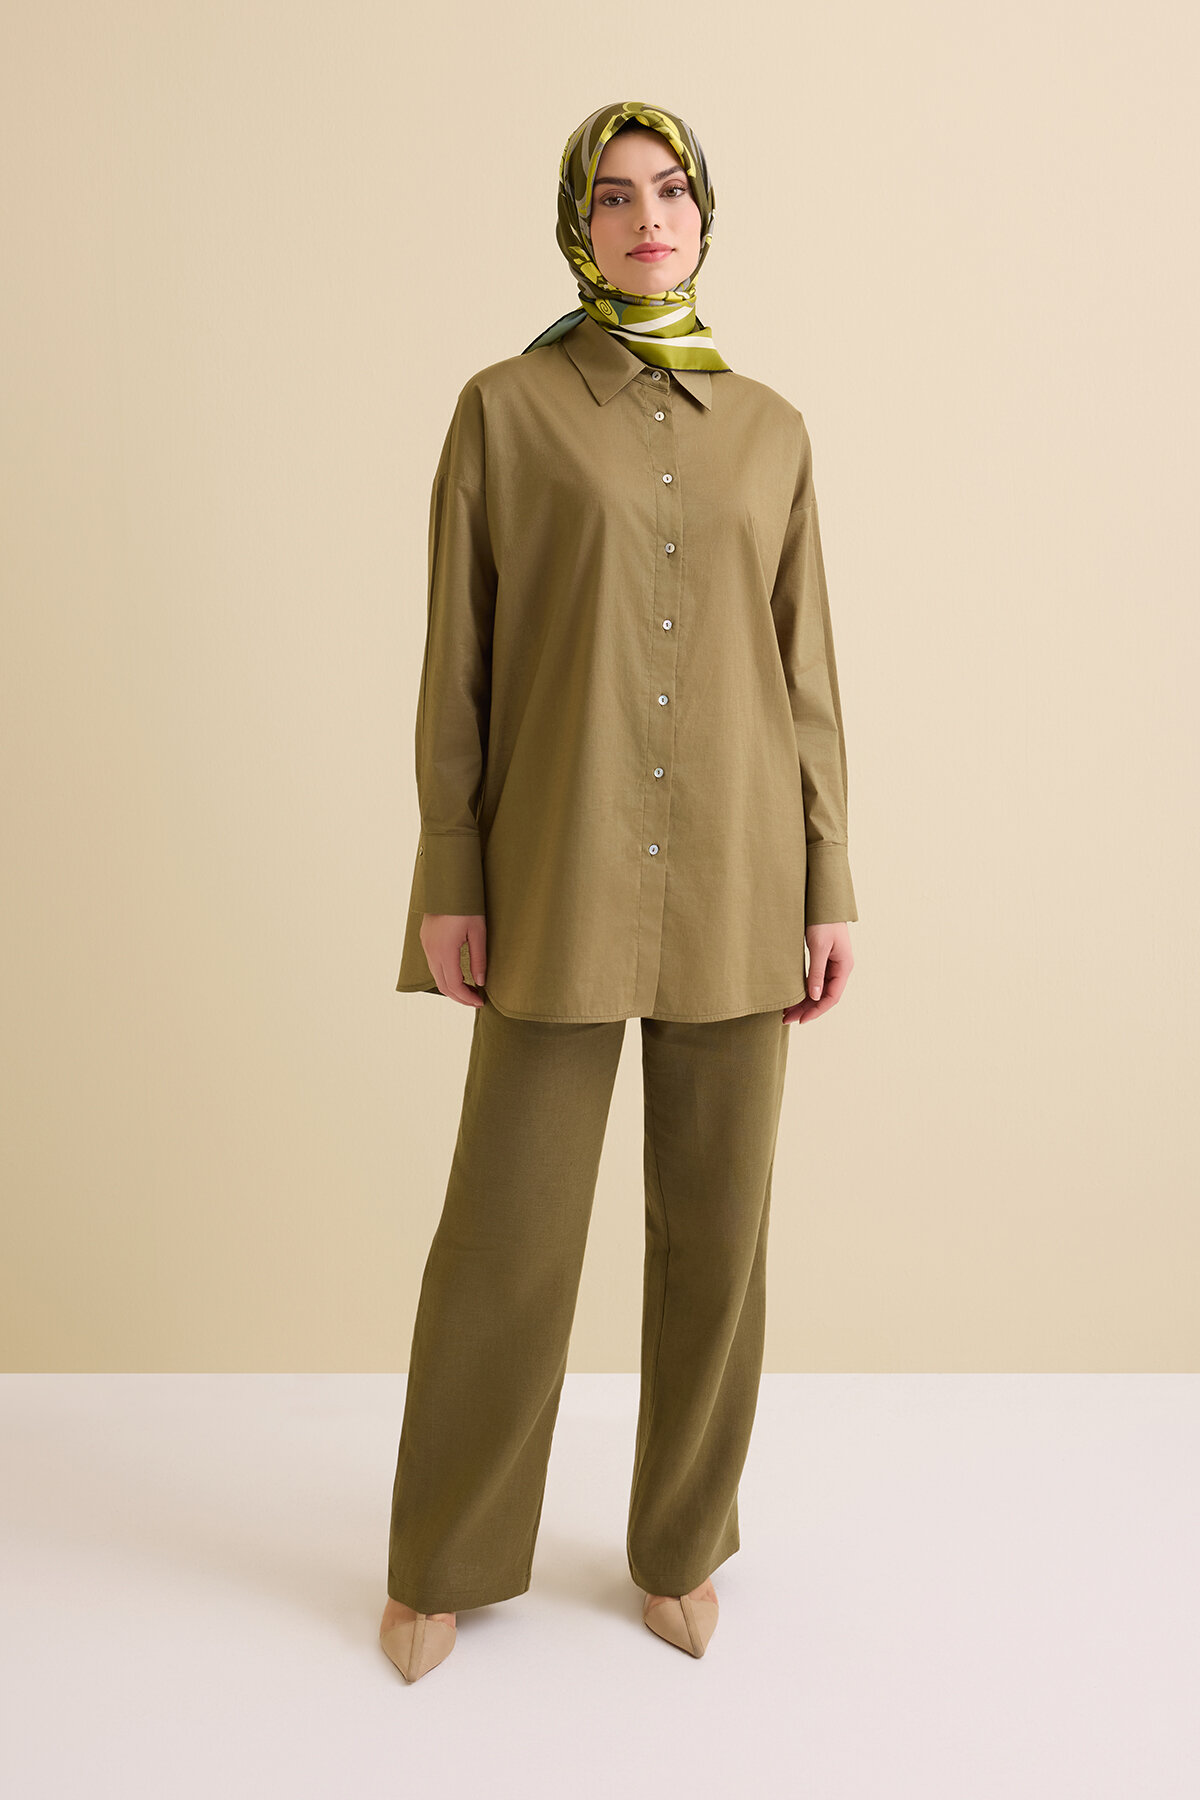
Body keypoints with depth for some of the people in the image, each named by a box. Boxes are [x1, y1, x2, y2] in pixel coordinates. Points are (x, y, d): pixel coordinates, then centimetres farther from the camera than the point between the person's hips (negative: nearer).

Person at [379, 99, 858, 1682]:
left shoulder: (770, 431, 10)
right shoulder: (505, 408, 2)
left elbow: (806, 671, 9)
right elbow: (460, 659, 0)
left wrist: (827, 885, 4)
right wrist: (449, 880, -5)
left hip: (734, 883, 3)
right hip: (562, 882, -2)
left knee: (715, 1226, 10)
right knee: (506, 1231, 4)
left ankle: (683, 1545, 31)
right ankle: (444, 1560, 27)